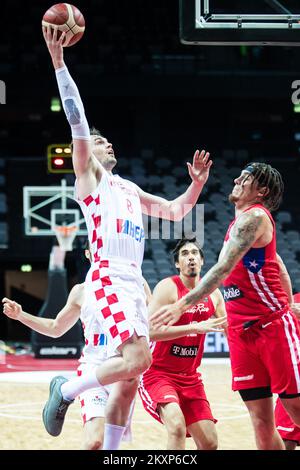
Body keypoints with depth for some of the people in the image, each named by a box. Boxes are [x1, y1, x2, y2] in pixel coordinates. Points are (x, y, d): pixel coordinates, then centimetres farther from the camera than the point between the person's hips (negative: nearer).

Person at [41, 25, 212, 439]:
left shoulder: (129, 188, 27)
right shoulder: (88, 176, 6)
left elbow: (174, 211, 33)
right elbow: (77, 120, -5)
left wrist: (197, 183, 15)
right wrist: (58, 61, -13)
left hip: (133, 281, 8)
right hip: (109, 278, -8)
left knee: (129, 380, 5)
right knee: (138, 359, -23)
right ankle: (65, 391, -7)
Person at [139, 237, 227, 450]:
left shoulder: (213, 293, 5)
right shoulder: (168, 287, -15)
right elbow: (150, 331, -27)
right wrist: (195, 328, -31)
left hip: (190, 377, 7)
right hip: (158, 374, -7)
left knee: (210, 443, 3)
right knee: (177, 426, -32)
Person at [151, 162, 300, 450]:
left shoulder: (253, 216, -11)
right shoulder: (243, 220, 17)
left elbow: (224, 269, -22)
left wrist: (183, 305, -26)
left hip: (273, 327, -8)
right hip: (241, 330, 8)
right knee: (261, 422, 2)